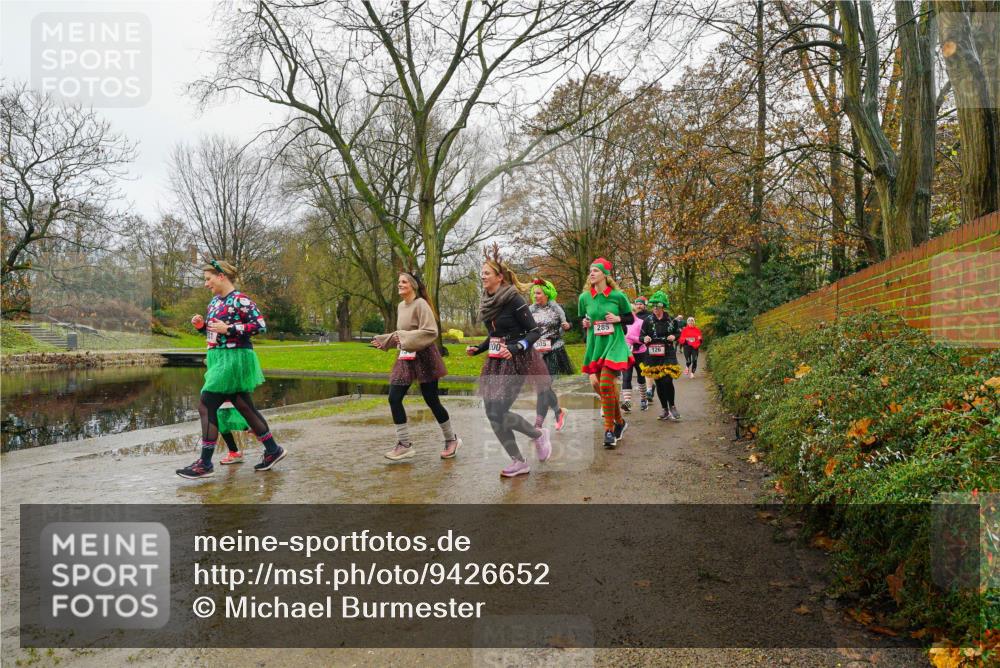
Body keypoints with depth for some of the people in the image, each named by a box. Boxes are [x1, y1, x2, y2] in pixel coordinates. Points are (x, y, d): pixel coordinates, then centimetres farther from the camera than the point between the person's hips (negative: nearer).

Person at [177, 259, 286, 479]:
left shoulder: (240, 300, -13)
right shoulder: (214, 301, 14)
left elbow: (260, 325, -19)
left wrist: (228, 329, -22)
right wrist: (202, 325, 3)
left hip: (233, 359, -9)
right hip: (219, 359, 9)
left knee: (206, 406, -9)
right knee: (244, 407, 11)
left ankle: (205, 463, -1)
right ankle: (272, 450, 20)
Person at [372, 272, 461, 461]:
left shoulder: (421, 304, -12)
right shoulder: (400, 306, 12)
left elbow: (431, 332, -20)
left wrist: (406, 338, -22)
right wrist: (384, 341, 18)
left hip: (424, 357, -7)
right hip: (405, 358, 8)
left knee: (432, 401, 1)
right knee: (394, 399, -3)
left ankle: (451, 440, 20)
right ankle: (405, 444, 5)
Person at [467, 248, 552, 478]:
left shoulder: (513, 299, -14)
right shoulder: (488, 302, 8)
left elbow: (535, 331, -15)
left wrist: (515, 349, -27)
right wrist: (478, 348, 7)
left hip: (516, 361, -8)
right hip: (495, 362, 8)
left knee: (498, 411, -13)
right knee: (492, 412, 2)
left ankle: (538, 435, 13)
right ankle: (519, 462, 14)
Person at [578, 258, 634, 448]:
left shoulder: (618, 296, -5)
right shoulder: (584, 297, 3)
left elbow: (630, 318, 7)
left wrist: (618, 319, -12)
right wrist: (585, 324, -4)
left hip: (614, 344, -4)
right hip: (594, 345, 4)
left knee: (606, 385, -15)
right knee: (597, 384, 4)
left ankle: (609, 429, 0)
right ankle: (619, 421, 26)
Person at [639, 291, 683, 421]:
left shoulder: (671, 320, 1)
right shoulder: (648, 321, 1)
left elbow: (678, 333, 14)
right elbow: (641, 335, 8)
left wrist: (674, 337, -8)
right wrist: (645, 338, -14)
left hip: (668, 355, -2)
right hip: (653, 356, 2)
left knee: (667, 381, -15)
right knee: (658, 383, 7)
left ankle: (672, 407, 7)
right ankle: (665, 409, 20)